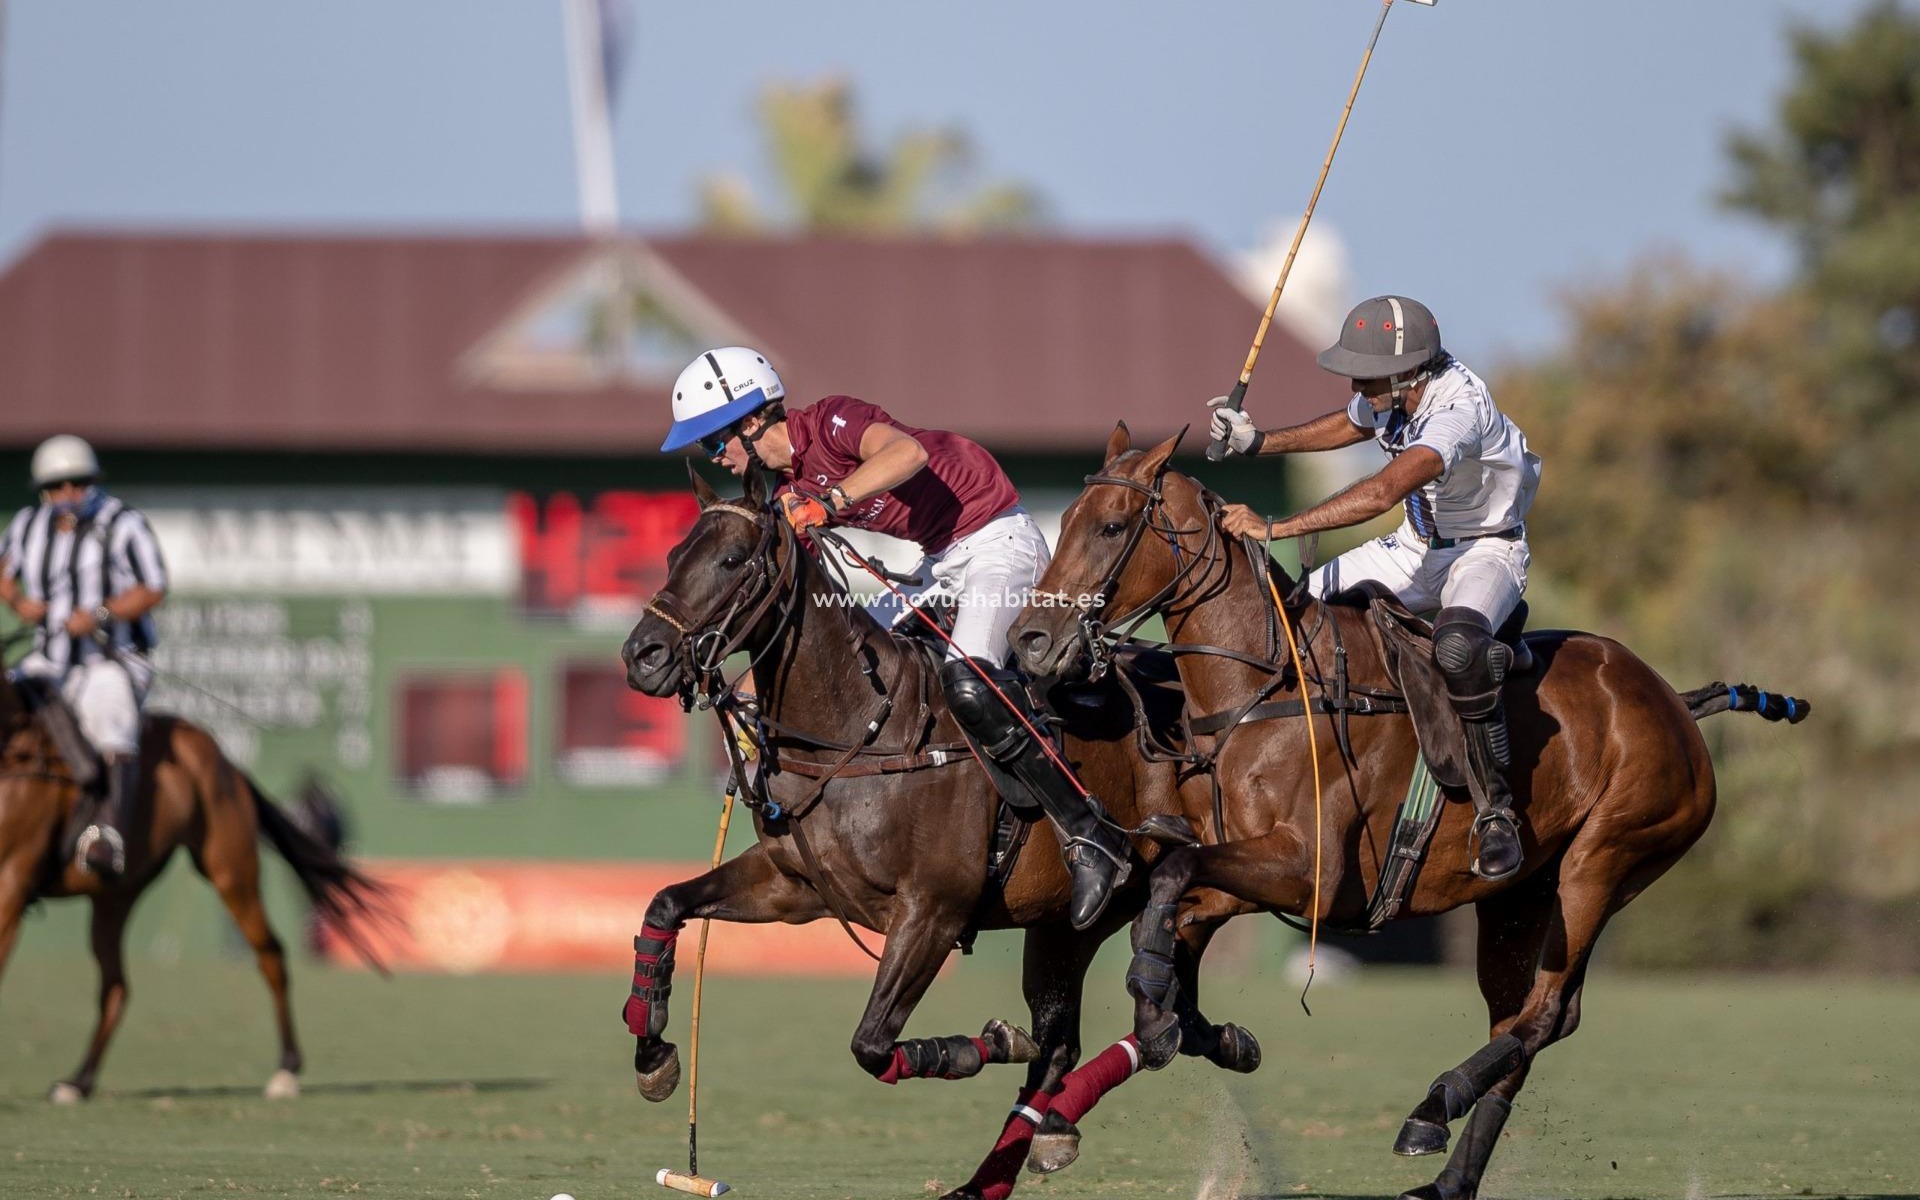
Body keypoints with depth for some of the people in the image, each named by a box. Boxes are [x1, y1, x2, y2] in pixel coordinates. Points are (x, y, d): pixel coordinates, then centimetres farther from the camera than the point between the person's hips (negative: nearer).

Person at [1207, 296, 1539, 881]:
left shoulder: (1458, 407, -33)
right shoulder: (1388, 395, -7)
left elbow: (1384, 492, -46)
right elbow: (1349, 426, 20)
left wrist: (1275, 527, -48)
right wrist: (1258, 441, 8)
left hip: (1486, 553, -9)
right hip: (1418, 548, 9)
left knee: (1457, 648, -39)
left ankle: (1495, 810, -27)